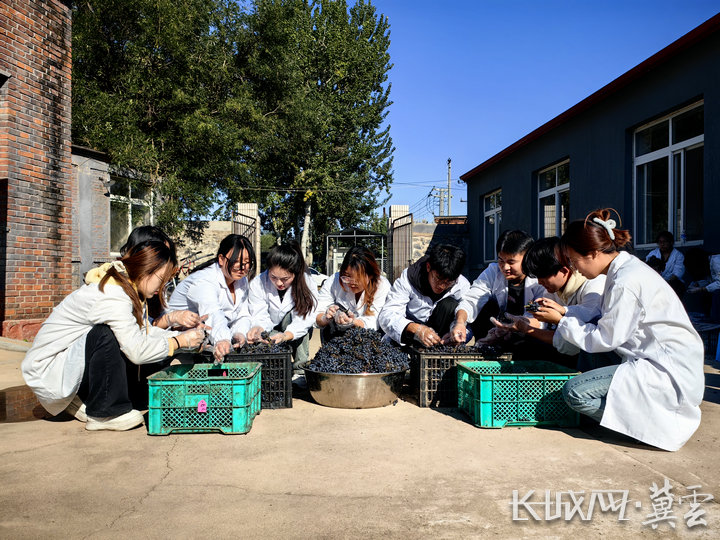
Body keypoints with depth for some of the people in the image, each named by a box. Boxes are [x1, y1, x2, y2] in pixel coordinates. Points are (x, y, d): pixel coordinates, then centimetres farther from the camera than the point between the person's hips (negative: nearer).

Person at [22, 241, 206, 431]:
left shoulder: (129, 291, 2)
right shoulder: (112, 297, -28)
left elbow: (145, 331, 6)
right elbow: (137, 351, -30)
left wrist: (183, 335, -6)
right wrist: (179, 342, -19)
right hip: (47, 369, -10)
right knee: (106, 336, -30)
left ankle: (78, 399, 9)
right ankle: (103, 413, -18)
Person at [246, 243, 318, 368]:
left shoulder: (307, 283, -22)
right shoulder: (258, 284, -16)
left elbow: (305, 319, -29)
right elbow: (260, 317, -17)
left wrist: (286, 335, -49)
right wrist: (258, 329, -43)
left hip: (298, 336, 0)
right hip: (270, 333, 0)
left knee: (294, 314, -31)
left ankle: (301, 362, -24)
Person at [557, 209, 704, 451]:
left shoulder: (626, 282, -21)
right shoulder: (626, 266, 9)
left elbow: (605, 339, -14)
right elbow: (608, 320, 15)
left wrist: (561, 321, -5)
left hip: (668, 374, -11)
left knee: (575, 392, -18)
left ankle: (657, 422, -7)